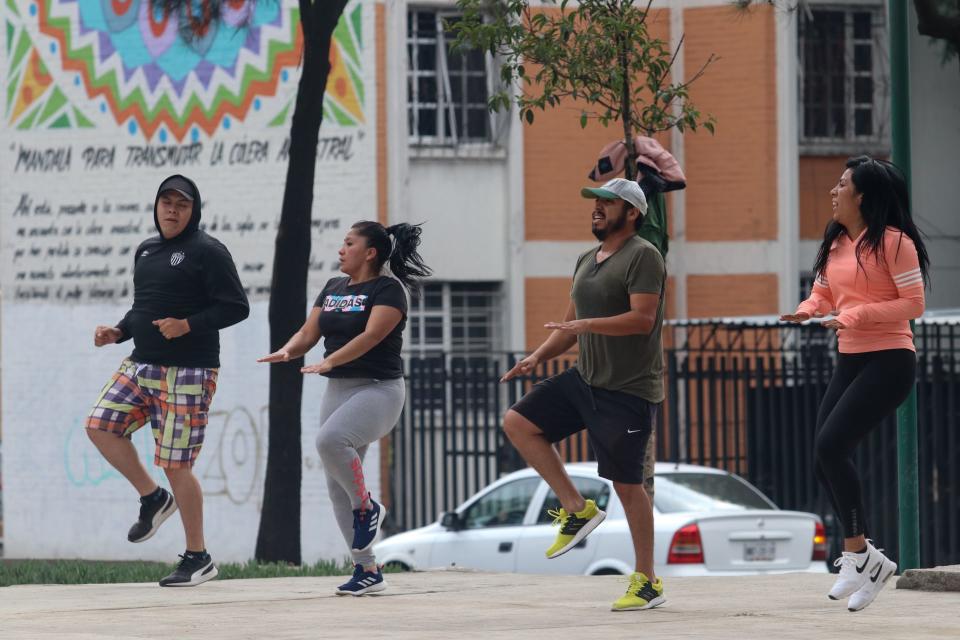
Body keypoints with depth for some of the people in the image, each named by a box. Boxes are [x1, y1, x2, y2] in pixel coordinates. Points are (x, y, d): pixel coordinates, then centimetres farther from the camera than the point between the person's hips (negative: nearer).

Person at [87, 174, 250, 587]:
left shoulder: (207, 252, -8)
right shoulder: (146, 252, 16)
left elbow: (236, 307, -12)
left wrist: (189, 325, -24)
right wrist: (119, 332, 7)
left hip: (188, 372, -8)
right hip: (141, 365, 8)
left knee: (175, 465, -7)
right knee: (100, 425, -6)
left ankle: (197, 558, 4)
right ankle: (153, 498, 13)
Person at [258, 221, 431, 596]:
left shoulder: (388, 289, -8)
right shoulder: (333, 289, 15)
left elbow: (370, 336, -21)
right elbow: (309, 333, 10)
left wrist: (329, 361, -32)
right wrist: (288, 351, -12)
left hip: (378, 389, -8)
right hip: (338, 389, 8)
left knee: (330, 439, -34)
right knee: (337, 488, 3)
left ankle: (367, 508, -11)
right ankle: (367, 571, 10)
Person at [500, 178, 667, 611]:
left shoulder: (642, 257, -11)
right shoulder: (586, 262, 16)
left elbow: (642, 318, -23)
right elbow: (571, 325, 23)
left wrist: (587, 324, -29)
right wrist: (538, 356, 9)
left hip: (628, 390, -9)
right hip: (584, 379, 9)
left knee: (627, 483, -5)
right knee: (518, 423, -1)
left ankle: (647, 582, 5)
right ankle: (577, 509, 3)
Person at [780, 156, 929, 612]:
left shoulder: (892, 242, -12)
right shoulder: (836, 244, 12)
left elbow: (913, 303, -14)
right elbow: (823, 293, 19)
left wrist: (857, 314, -22)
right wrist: (807, 310, -4)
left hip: (888, 363, -9)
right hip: (849, 362, 9)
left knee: (831, 444, -20)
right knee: (826, 462, 4)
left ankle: (855, 552, -10)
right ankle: (869, 561, 15)